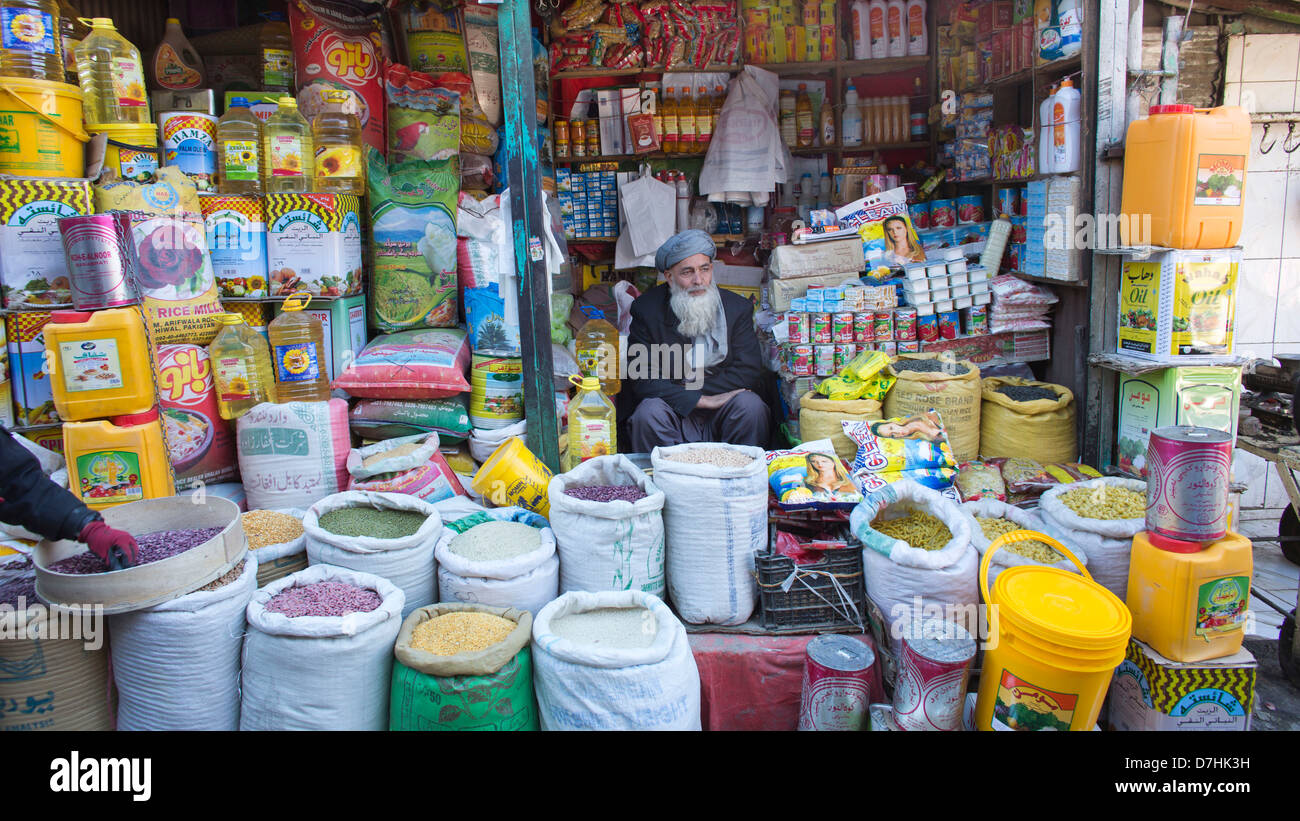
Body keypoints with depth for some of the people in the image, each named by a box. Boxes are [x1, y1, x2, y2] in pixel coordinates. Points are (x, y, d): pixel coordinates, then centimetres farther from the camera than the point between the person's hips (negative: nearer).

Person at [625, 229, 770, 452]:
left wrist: (690, 389, -12)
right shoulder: (647, 309, -1)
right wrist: (701, 399, -19)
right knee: (649, 413, -32)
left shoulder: (738, 308, 5)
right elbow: (641, 379, -11)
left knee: (750, 405, -28)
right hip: (673, 412, -1)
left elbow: (748, 372, -4)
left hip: (721, 417, 2)